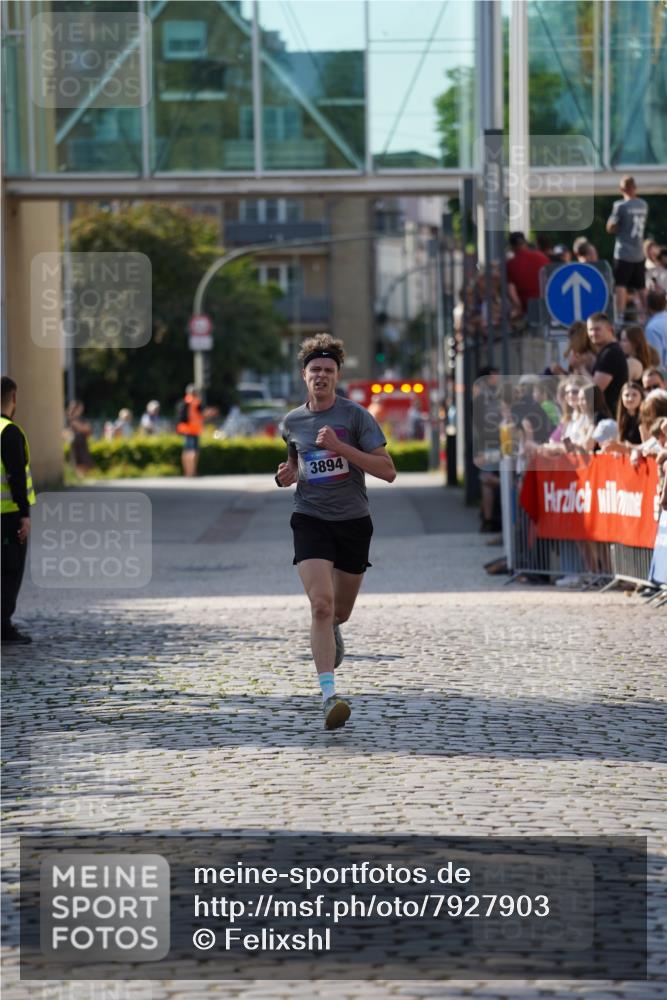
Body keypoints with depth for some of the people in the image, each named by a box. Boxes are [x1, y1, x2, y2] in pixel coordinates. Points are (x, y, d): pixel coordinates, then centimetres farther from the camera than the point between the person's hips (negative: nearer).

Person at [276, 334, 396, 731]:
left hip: (353, 520, 0)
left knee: (339, 610, 14)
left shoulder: (356, 415, -6)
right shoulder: (292, 422, 6)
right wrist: (288, 475, 2)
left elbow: (388, 471, -12)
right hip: (310, 519, 0)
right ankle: (330, 696, -23)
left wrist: (340, 447, -21)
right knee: (321, 604, -19)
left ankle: (332, 630, 54)